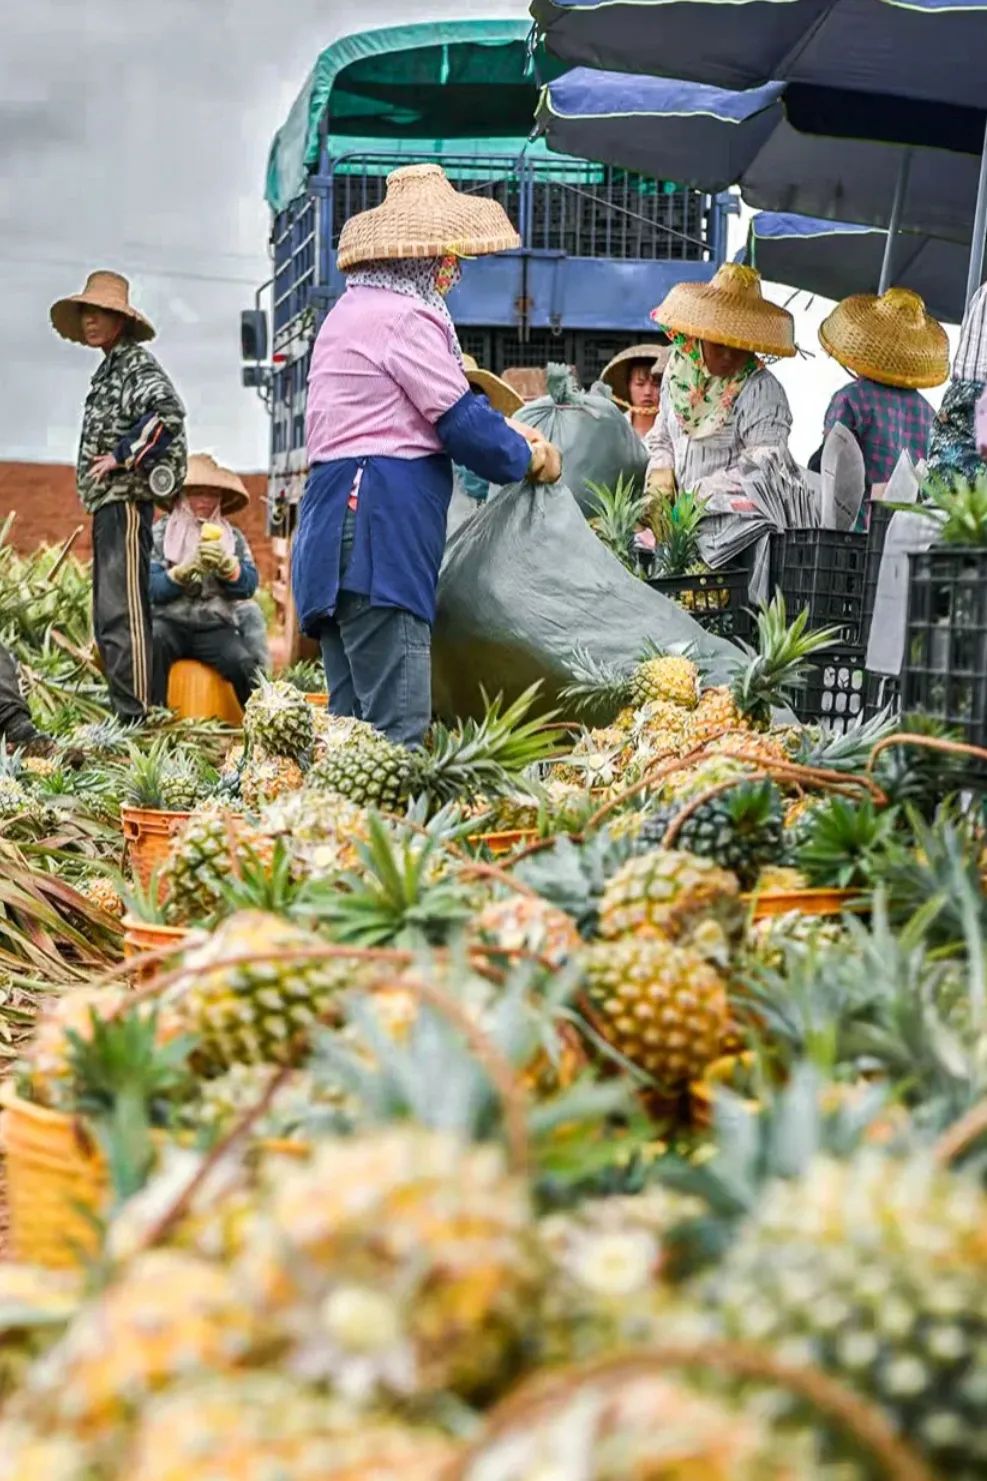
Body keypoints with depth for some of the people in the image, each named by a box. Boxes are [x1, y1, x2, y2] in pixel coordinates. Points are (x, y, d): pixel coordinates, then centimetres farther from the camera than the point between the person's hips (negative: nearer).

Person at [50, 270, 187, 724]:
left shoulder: (135, 362, -7)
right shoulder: (109, 368, 21)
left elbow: (168, 412, -23)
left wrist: (121, 456, -19)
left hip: (126, 500, -10)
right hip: (108, 502, 10)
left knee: (121, 610, -14)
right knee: (111, 614, 12)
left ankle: (134, 715, -15)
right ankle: (125, 711, 18)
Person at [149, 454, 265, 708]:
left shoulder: (233, 537, 13)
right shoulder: (160, 534, 6)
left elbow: (248, 586, -1)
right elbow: (150, 588, -6)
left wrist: (225, 565, -20)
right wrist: (184, 571, -21)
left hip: (216, 627, 1)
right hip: (169, 622, -1)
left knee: (245, 664, -27)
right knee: (152, 643, -34)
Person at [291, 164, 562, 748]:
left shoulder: (357, 308, 25)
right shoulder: (403, 317, -8)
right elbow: (463, 422, -8)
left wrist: (511, 434, 27)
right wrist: (529, 459, 9)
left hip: (342, 520, 11)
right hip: (379, 529, -11)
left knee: (355, 716, 8)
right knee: (399, 726, -14)